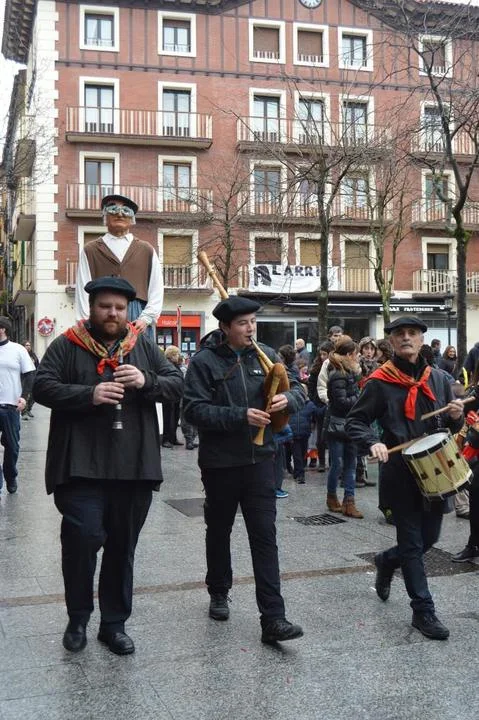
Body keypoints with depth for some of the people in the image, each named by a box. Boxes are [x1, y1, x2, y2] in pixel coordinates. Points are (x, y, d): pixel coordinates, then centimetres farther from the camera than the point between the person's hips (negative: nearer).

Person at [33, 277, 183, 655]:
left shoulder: (144, 347, 11)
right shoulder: (67, 346, 2)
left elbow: (178, 383, 9)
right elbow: (42, 387, -6)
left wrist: (146, 382, -12)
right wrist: (89, 394, -20)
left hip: (134, 467, 3)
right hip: (81, 465, -3)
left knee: (123, 547, 11)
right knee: (82, 538, -11)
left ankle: (114, 623, 26)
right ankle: (78, 618, 13)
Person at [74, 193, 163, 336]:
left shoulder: (146, 250, 17)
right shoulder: (90, 251, 14)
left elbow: (157, 290, 10)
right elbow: (83, 290, 7)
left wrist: (146, 318, -4)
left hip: (137, 320, 1)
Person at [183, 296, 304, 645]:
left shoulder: (266, 355, 3)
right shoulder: (204, 361, -10)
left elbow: (297, 387, 8)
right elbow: (195, 410, -18)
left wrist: (288, 398, -16)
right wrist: (241, 416, -26)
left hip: (260, 459, 2)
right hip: (220, 462, -2)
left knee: (265, 536, -2)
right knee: (219, 531, 17)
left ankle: (273, 618, 0)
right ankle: (219, 593, 40)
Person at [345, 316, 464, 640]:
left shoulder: (438, 379, 7)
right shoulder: (380, 382, -7)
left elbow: (452, 426, 14)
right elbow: (355, 421, -4)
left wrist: (456, 416, -9)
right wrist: (372, 443, -23)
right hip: (400, 472, -5)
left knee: (430, 537, 14)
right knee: (412, 543, 2)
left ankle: (387, 561, 42)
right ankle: (423, 610, 14)